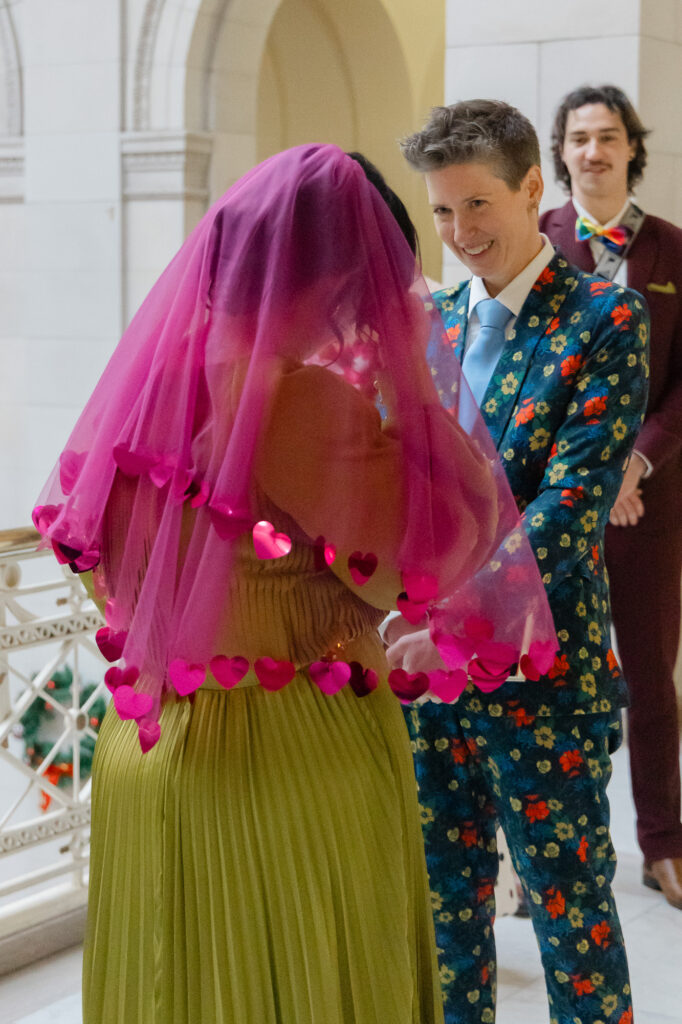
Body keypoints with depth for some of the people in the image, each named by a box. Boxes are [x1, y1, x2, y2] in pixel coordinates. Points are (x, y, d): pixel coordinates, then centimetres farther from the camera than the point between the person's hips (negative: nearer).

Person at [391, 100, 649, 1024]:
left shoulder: (603, 321, -9)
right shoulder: (428, 321, 9)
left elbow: (570, 503, -18)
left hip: (541, 671, -5)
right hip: (426, 665, 5)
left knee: (572, 913, 6)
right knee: (445, 898, 17)